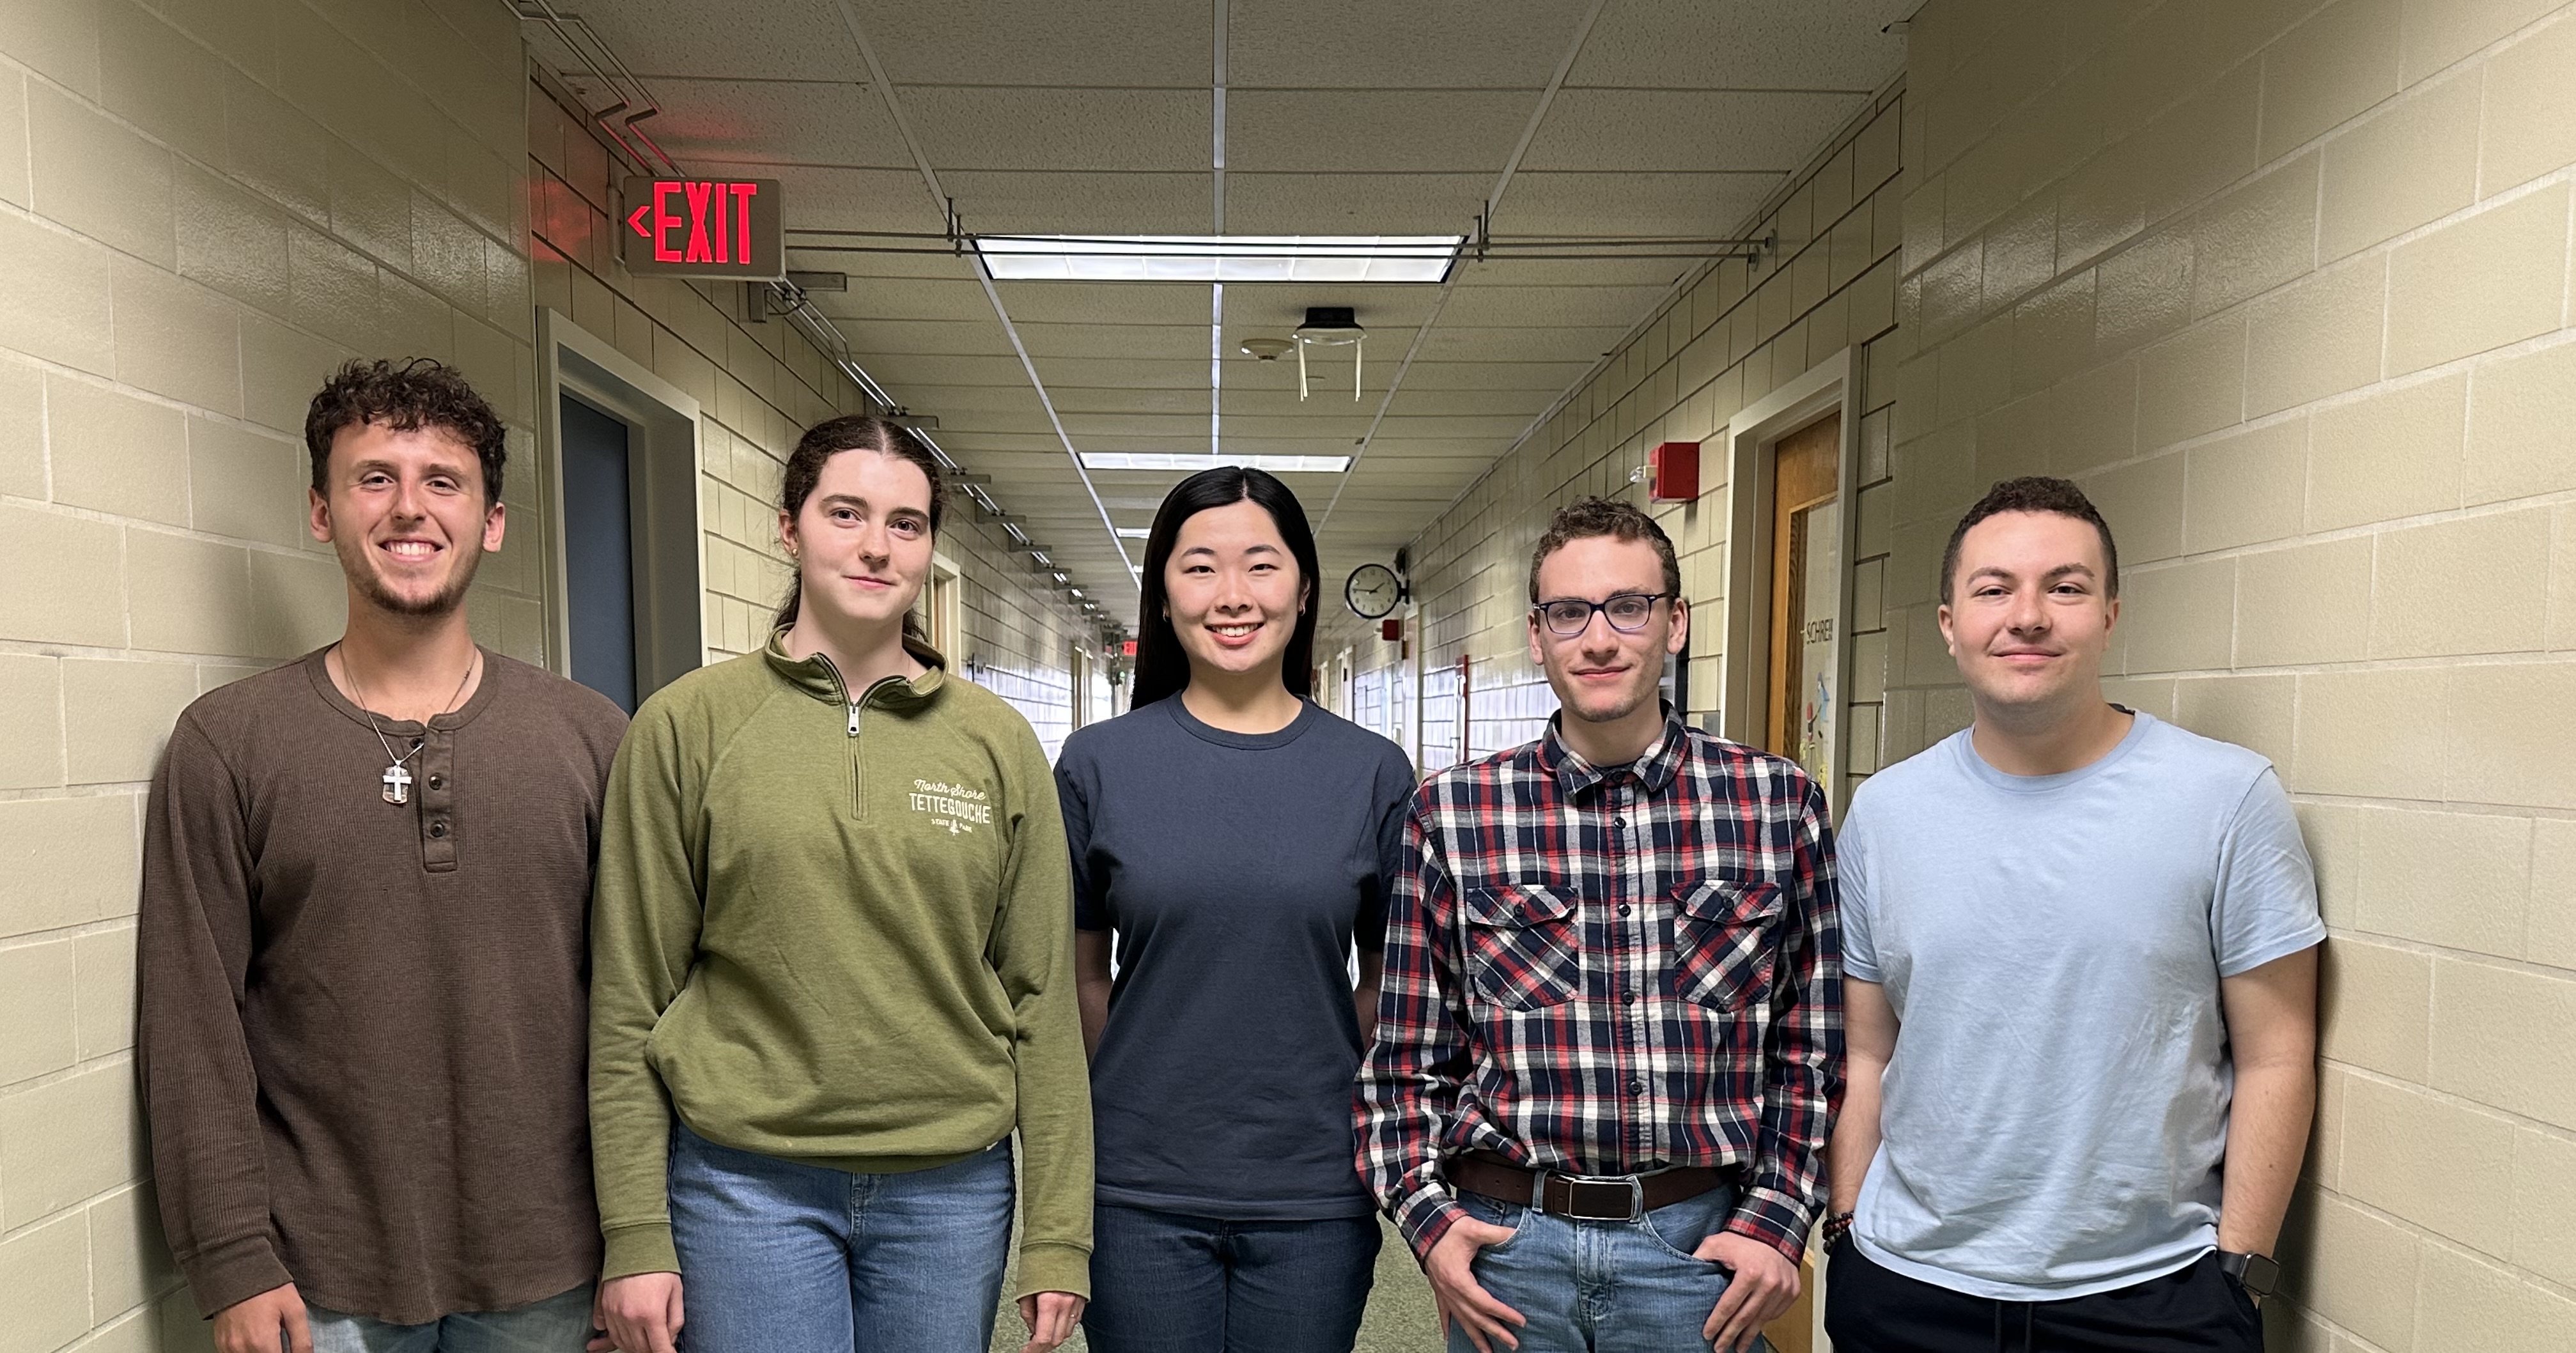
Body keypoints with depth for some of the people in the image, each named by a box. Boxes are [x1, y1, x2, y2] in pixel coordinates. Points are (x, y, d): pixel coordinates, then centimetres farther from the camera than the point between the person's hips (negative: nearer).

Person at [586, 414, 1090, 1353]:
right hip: (746, 1181, -1)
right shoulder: (689, 723, -3)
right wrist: (634, 1237, -3)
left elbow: (1042, 998, 0)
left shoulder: (998, 742, 0)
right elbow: (630, 1001, -1)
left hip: (951, 1188, 2)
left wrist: (1058, 1238, 0)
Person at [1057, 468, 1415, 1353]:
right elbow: (1078, 974, 4)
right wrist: (1149, 1101, 2)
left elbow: (1389, 980, 5)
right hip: (1140, 1192, 0)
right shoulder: (1098, 764, -3)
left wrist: (1303, 1094, 0)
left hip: (1314, 1191, 1)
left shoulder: (1374, 773, -2)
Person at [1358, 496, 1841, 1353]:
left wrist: (1777, 1221, -2)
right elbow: (1407, 1054, 2)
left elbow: (1810, 1045, 4)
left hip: (1699, 1241, 0)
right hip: (1505, 1239, 0)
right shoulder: (1451, 814, -3)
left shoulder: (1779, 801, -2)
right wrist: (1426, 1217, -6)